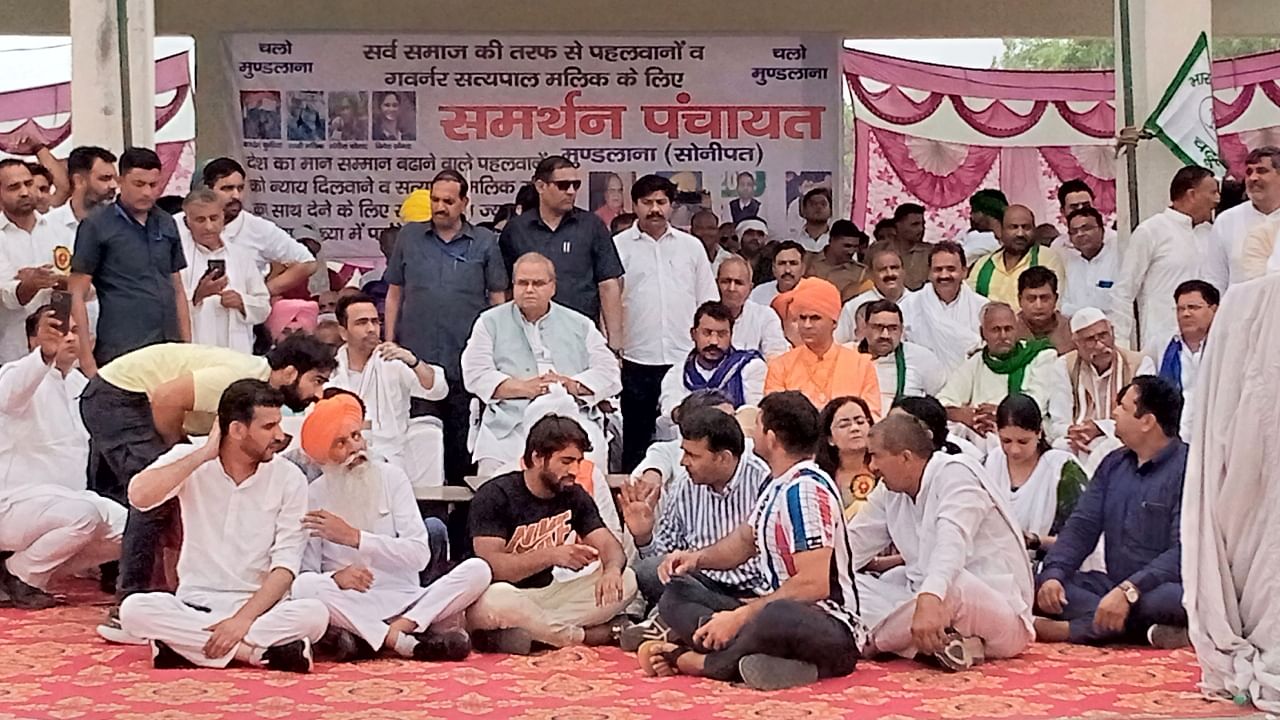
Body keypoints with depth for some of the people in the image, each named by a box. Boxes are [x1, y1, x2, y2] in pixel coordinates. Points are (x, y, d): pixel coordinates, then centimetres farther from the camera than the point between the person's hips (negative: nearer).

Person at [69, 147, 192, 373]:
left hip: (170, 350, 5)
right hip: (119, 353, -5)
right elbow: (77, 296, -3)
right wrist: (86, 359, -10)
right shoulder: (96, 226, 0)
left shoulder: (167, 224, 14)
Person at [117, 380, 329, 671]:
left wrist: (243, 618, -22)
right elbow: (139, 496, -20)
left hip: (259, 606, -1)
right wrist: (204, 454, -16)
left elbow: (285, 565, -8)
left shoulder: (289, 479, -3)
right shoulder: (191, 461, -1)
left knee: (315, 614, -31)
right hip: (195, 606, 1)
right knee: (134, 609, -29)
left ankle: (188, 644, -25)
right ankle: (261, 651, -26)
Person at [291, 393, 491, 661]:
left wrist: (353, 537, -10)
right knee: (303, 587, -32)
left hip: (407, 601, 2)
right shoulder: (313, 496, 3)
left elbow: (420, 554, -4)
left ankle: (383, 635, -27)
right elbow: (305, 572, -2)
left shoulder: (391, 478, 6)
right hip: (352, 608, -2)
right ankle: (403, 641, -28)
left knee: (477, 569, -21)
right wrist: (336, 577, -24)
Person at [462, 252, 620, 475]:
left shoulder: (580, 325, 22)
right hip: (511, 424, -1)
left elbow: (609, 373, 14)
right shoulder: (490, 323, 17)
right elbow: (476, 375, 4)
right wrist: (524, 388, -9)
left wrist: (573, 385, -6)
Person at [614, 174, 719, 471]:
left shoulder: (691, 246, 12)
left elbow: (708, 305, 13)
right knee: (636, 438, 4)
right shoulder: (619, 247, 4)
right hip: (636, 361, -2)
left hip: (686, 360, 2)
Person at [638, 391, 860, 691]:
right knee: (677, 595, 10)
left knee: (777, 618, -42)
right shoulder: (778, 485, 10)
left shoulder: (807, 489, -17)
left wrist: (739, 616, -24)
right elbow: (745, 539, 28)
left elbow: (814, 584, -24)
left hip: (832, 632, -10)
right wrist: (698, 557, 9)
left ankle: (695, 661, -16)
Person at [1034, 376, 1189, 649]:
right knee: (1035, 583, -15)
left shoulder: (1187, 468, -10)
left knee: (1178, 597, -40)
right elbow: (1081, 526, 9)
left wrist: (1129, 590, -32)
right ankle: (1143, 629, -28)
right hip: (1112, 586, 7)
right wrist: (1054, 574, -10)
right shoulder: (1113, 464, 14)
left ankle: (1073, 629, -32)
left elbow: (1185, 551, -20)